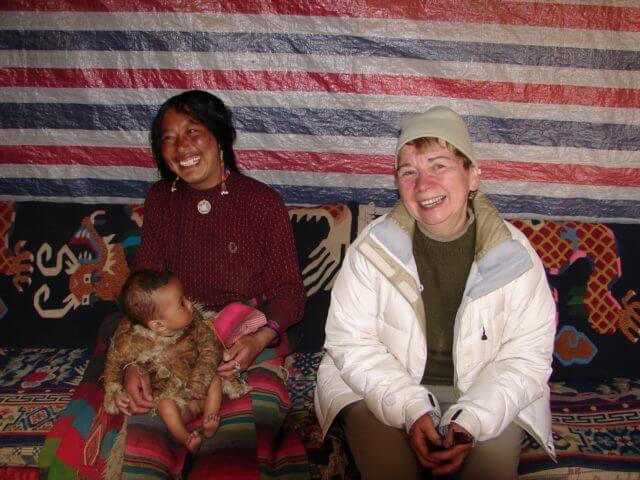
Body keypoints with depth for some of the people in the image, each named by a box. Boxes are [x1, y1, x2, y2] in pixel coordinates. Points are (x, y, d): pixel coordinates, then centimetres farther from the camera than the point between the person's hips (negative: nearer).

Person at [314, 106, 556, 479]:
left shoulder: (515, 254, -7)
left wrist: (471, 421, -20)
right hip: (384, 388, 0)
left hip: (485, 395, 1)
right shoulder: (373, 247, -7)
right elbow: (350, 341, -7)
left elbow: (527, 355, -6)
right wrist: (411, 410, -19)